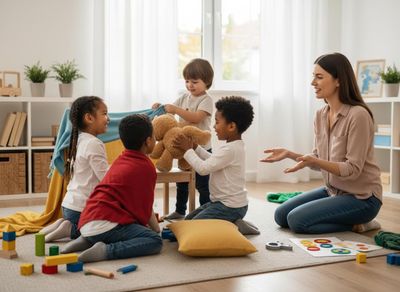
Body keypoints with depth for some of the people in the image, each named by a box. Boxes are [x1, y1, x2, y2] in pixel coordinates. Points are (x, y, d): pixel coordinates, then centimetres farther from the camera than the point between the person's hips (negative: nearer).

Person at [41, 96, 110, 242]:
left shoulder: (80, 141, 13)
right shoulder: (94, 144, -15)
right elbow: (107, 178, -20)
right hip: (83, 209, -9)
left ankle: (68, 227, 9)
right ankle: (71, 230, -6)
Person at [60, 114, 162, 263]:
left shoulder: (120, 160, 24)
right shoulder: (146, 167, -1)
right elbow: (144, 206, 1)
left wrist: (153, 226, 33)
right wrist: (156, 228, 19)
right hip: (104, 223, -9)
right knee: (155, 241, -10)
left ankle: (88, 241, 11)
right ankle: (106, 251, -23)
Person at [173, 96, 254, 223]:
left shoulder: (230, 149, -26)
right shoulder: (235, 146, 7)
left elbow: (203, 168, -25)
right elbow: (212, 160, 18)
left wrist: (188, 149, -12)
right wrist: (194, 147, 8)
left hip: (230, 207, -10)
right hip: (224, 201, 10)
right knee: (188, 219, 19)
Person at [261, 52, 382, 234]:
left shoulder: (358, 115, -22)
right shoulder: (321, 115, 2)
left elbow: (353, 169, -22)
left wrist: (313, 161, -33)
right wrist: (289, 154, -7)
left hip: (361, 197, -8)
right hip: (333, 190, 8)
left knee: (296, 220, -19)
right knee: (281, 215, 4)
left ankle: (357, 225, -1)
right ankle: (352, 220, 12)